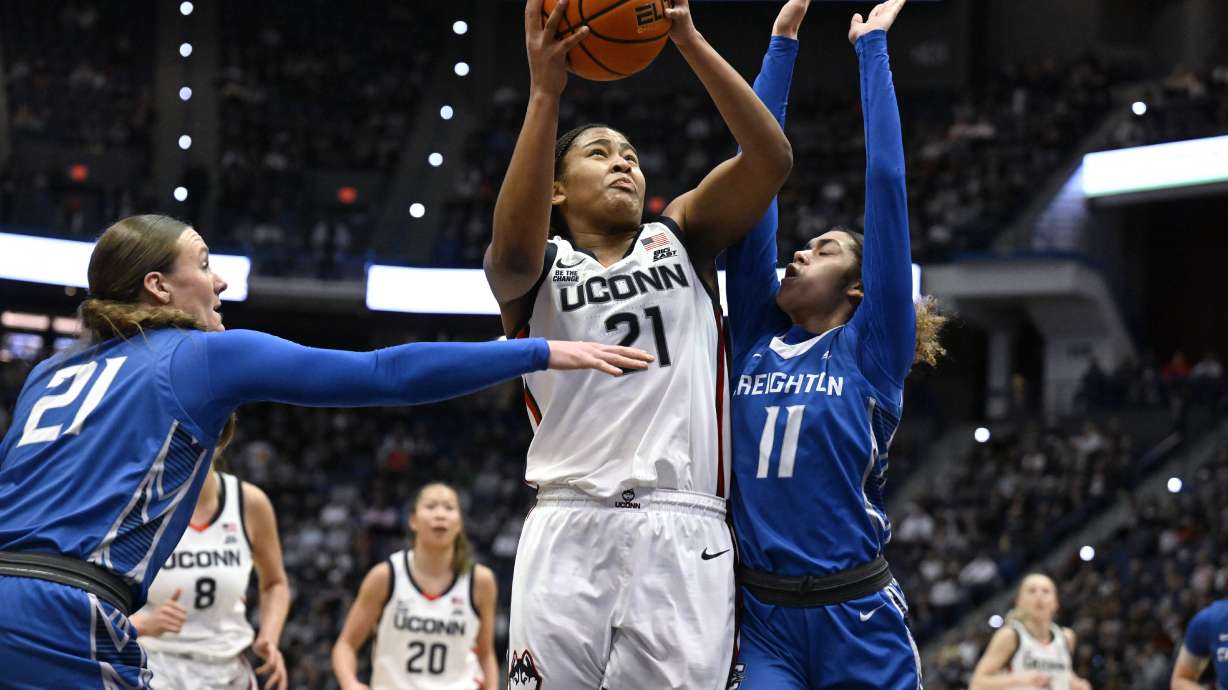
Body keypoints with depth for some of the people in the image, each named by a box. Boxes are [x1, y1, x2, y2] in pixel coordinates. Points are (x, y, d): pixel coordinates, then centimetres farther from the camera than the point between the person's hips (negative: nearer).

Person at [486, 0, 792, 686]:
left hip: (686, 532, 1)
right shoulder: (538, 266, 13)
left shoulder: (681, 239, 19)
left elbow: (772, 158, 3)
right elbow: (514, 249, -14)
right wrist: (546, 91, -18)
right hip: (571, 529, -1)